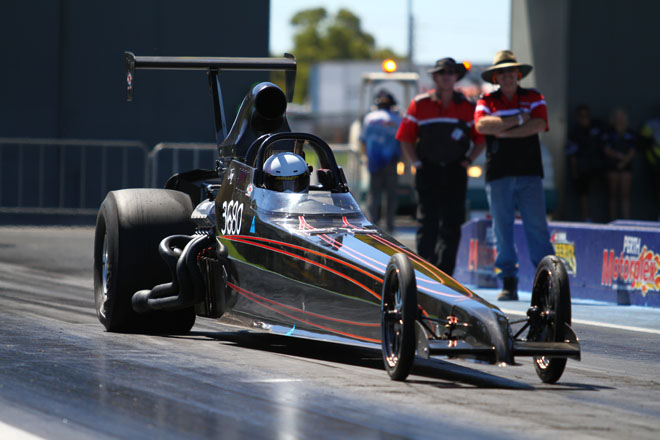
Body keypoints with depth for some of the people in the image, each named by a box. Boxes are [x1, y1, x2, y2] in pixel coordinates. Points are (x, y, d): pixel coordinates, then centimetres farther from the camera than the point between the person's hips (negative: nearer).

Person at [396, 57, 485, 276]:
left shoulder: (467, 107, 6)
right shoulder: (420, 104, 2)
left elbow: (481, 139, 12)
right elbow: (406, 138, 5)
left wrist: (467, 161, 1)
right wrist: (417, 164, -2)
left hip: (455, 173, 1)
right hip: (428, 172, -1)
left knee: (451, 226, 0)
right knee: (427, 224, -5)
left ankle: (445, 276, 6)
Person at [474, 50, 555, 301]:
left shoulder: (533, 98, 11)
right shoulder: (487, 101, 10)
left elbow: (539, 125, -6)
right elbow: (482, 125, -10)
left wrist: (502, 130, -8)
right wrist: (518, 120, -8)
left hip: (529, 172, 0)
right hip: (498, 174, 0)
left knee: (537, 227, -6)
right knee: (502, 230, 0)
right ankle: (508, 282, 4)